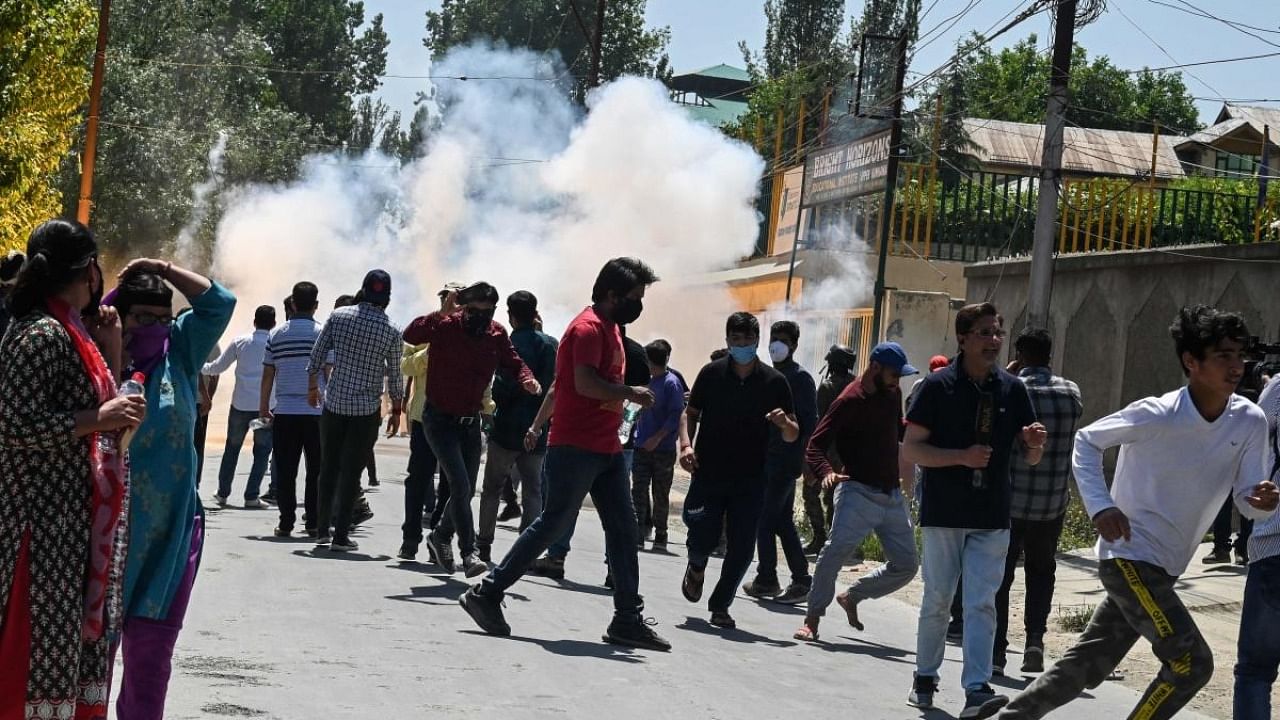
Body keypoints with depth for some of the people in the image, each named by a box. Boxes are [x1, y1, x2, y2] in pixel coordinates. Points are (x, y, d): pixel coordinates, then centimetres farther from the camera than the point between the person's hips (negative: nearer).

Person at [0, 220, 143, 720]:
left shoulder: (73, 331, 12)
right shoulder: (41, 335, -16)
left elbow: (99, 405, 16)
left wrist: (110, 347, 9)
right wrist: (101, 417, -20)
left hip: (79, 515, 9)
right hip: (48, 516, -9)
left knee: (75, 633, 12)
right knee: (42, 640, -6)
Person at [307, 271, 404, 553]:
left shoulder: (339, 316, -2)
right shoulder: (391, 331, -6)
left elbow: (317, 355, 2)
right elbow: (394, 375, 2)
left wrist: (313, 387, 17)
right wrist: (396, 411, 13)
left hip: (334, 403, 2)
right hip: (367, 408, -2)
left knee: (328, 467, 14)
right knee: (351, 471, 2)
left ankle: (322, 530, 19)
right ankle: (340, 536, 0)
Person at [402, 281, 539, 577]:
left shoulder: (496, 335, -2)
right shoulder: (444, 326, -15)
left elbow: (513, 363, 0)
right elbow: (410, 336, -26)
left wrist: (527, 380, -22)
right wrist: (443, 311, -32)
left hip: (471, 421, 5)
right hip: (440, 419, -5)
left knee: (466, 490, 13)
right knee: (460, 485, -17)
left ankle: (440, 537, 38)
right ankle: (469, 554, -12)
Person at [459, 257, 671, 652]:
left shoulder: (610, 327, 17)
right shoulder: (589, 327, -14)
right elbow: (585, 382, -27)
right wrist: (632, 393, -17)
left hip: (606, 448, 10)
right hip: (577, 446, -10)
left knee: (623, 529, 6)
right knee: (553, 523, -7)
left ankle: (628, 620, 9)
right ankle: (486, 594, 1)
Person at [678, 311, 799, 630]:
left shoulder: (774, 382, 2)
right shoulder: (711, 374, 2)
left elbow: (793, 436, 5)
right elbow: (690, 414, 12)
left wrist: (785, 423, -18)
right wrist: (686, 444, -7)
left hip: (751, 480, 0)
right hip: (708, 473, 0)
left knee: (742, 548, -3)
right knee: (703, 537, -7)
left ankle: (720, 605, 15)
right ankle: (696, 568, 29)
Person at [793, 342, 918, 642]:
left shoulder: (893, 394, 10)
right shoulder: (850, 401, -11)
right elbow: (816, 446, -16)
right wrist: (827, 472, -33)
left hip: (893, 494, 7)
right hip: (859, 492, -7)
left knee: (906, 566, 7)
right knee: (836, 550, -25)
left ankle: (852, 597, 26)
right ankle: (812, 618, -13)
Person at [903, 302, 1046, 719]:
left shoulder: (1011, 389, 5)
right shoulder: (938, 386, -5)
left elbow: (1029, 458, 11)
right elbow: (910, 450, -8)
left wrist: (1035, 444, -13)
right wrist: (962, 457, -21)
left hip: (992, 517, 2)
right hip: (944, 513, -2)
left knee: (981, 603, -6)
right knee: (937, 601, 8)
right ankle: (925, 678, 25)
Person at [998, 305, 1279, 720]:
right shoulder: (1157, 415, -18)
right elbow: (1086, 442, -7)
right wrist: (1101, 507, -20)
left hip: (1164, 568, 7)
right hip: (1130, 557, -7)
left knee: (1087, 665, 12)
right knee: (1192, 662, -14)